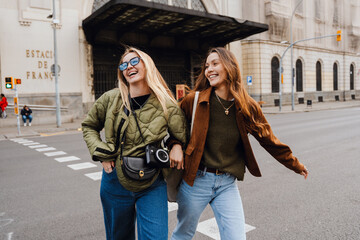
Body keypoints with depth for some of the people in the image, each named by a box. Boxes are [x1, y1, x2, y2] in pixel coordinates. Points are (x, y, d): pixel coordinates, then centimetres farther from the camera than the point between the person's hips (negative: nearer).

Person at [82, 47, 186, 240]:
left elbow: (181, 136, 6)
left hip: (152, 184, -1)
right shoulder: (111, 99, -4)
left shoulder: (167, 106, -8)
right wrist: (101, 155, -3)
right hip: (115, 181, 2)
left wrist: (176, 146, -16)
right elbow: (89, 126, 10)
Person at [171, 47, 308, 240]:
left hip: (227, 184, 1)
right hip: (196, 179, -1)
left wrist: (295, 165, 17)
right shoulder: (194, 100, -7)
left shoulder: (247, 107, -3)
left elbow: (268, 139, 8)